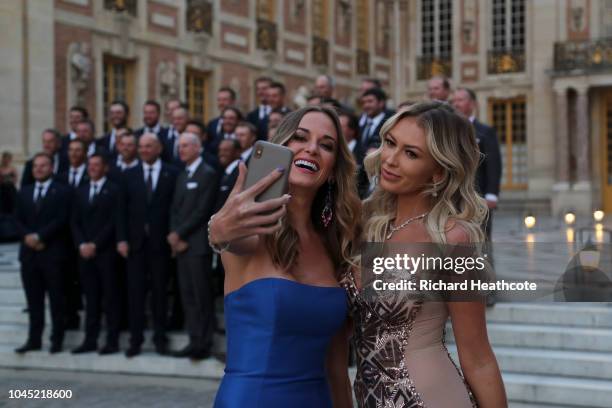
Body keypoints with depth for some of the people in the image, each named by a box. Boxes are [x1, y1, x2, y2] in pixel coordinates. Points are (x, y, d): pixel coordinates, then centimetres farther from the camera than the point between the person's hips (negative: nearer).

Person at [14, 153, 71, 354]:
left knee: (56, 299, 0)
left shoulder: (61, 191, 0)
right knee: (34, 300, 7)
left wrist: (39, 236, -15)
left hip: (52, 253, -5)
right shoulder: (24, 192, 16)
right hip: (29, 252, 5)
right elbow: (18, 220, 11)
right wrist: (27, 237, -7)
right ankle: (34, 339, 11)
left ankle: (57, 340, 6)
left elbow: (61, 220, -9)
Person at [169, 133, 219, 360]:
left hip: (198, 244, -7)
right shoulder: (182, 176, 20)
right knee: (187, 295, 7)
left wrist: (179, 234, -11)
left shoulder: (208, 174, -5)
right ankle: (194, 341, 12)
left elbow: (203, 211, -13)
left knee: (202, 296, -4)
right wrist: (175, 237, 0)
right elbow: (175, 209, 16)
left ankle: (204, 344, 0)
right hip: (180, 244, 8)